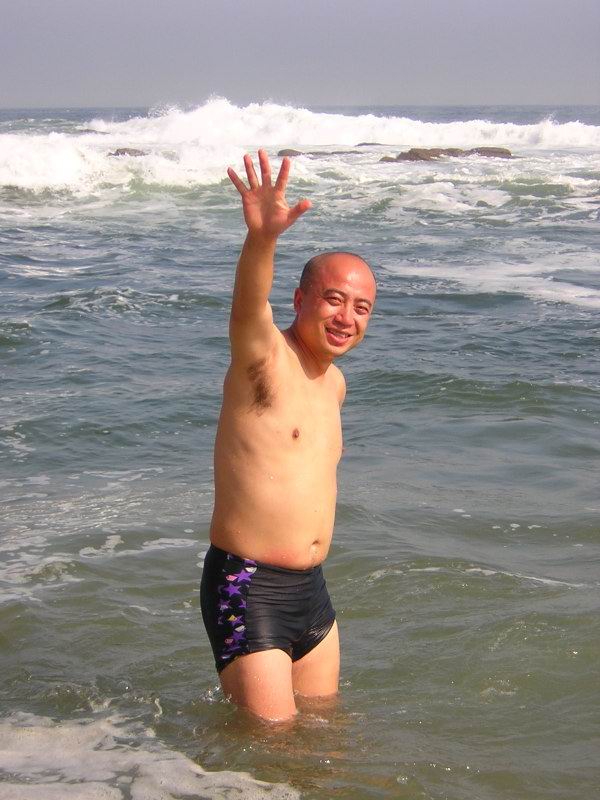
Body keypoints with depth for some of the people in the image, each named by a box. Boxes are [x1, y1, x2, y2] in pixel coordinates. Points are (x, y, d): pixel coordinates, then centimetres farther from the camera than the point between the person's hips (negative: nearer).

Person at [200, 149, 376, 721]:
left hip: (310, 590, 8)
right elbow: (248, 307, -35)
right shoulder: (264, 358, -12)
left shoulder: (333, 384, 13)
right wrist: (261, 238, -56)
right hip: (246, 590, -8)